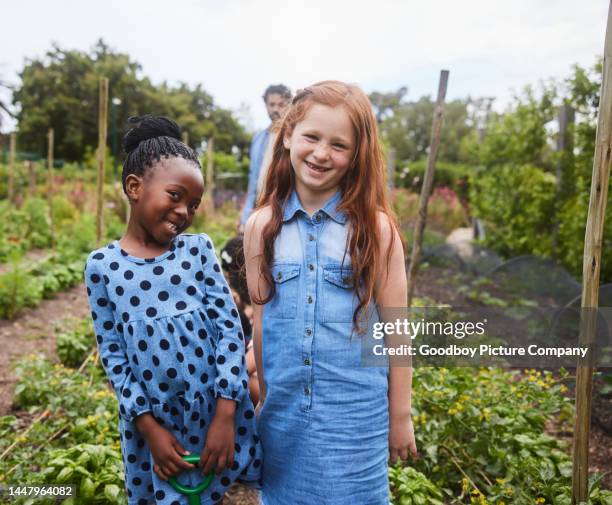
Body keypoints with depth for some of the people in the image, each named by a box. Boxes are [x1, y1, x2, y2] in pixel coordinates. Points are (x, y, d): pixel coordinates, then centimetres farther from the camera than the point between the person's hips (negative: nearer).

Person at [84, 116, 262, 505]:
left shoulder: (198, 248, -3)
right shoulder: (102, 266, -3)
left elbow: (230, 329, -6)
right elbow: (113, 355, -2)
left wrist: (225, 416, -11)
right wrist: (149, 427, -6)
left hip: (218, 408, 0)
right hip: (152, 418, 0)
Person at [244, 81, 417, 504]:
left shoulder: (375, 228, -10)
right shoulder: (262, 226, -3)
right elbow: (261, 321, 5)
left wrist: (400, 416, 1)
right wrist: (265, 400, 11)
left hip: (356, 416, -2)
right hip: (283, 412, 3)